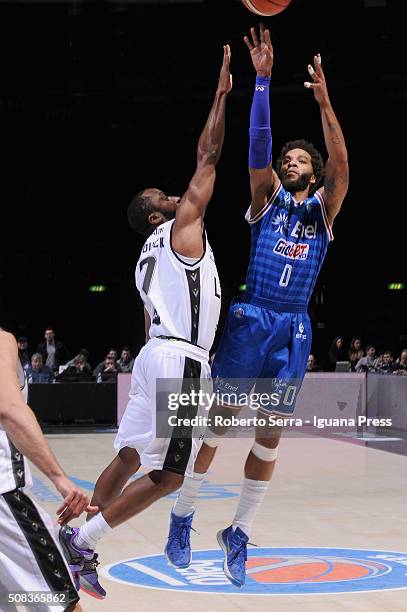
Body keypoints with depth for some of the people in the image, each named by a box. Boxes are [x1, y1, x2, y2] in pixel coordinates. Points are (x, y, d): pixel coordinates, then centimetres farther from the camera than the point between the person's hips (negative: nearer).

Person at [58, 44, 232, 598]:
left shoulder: (151, 255, 22)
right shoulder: (182, 227, -1)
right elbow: (208, 154, -2)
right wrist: (222, 92, 3)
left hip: (156, 353, 9)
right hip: (181, 360, -9)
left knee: (129, 460, 14)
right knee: (168, 474, -7)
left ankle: (80, 548, 14)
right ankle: (80, 541, -9)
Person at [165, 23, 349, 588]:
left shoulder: (323, 207, 10)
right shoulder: (269, 198, 9)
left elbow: (342, 168, -8)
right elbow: (258, 145, -6)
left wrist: (324, 104, -20)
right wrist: (263, 80, -16)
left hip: (293, 328, 1)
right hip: (249, 318, -1)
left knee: (270, 436, 3)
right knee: (217, 422, 0)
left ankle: (239, 534, 15)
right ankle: (182, 517, 13)